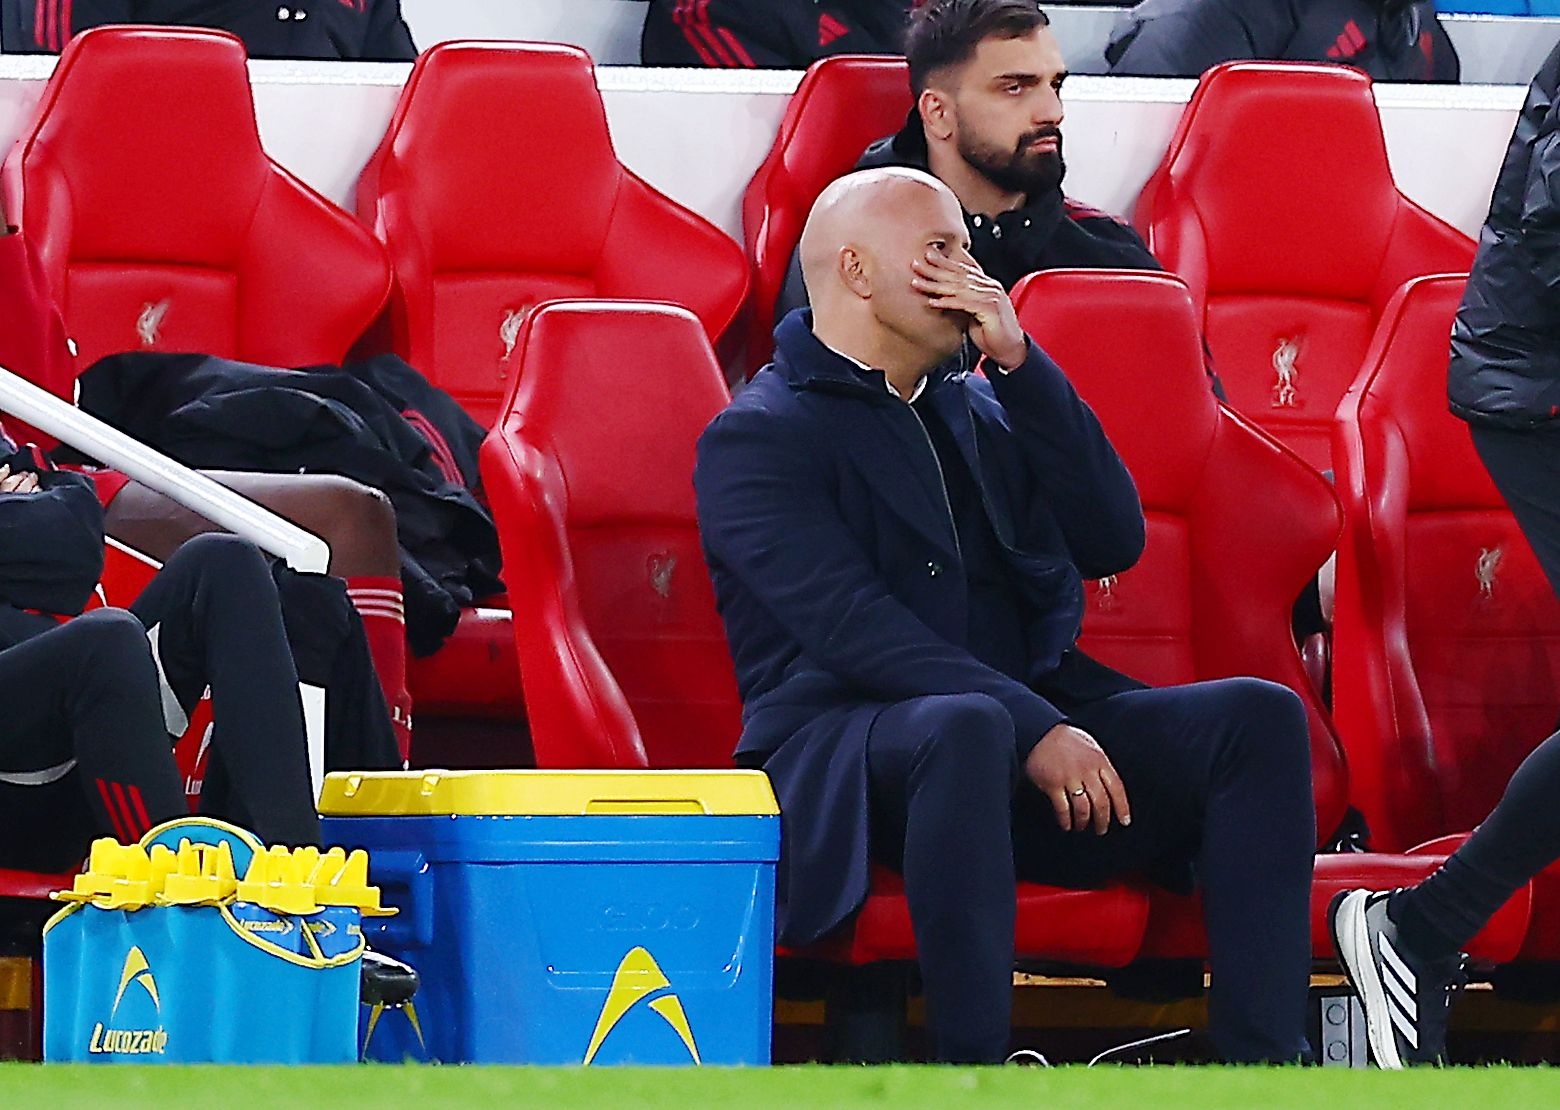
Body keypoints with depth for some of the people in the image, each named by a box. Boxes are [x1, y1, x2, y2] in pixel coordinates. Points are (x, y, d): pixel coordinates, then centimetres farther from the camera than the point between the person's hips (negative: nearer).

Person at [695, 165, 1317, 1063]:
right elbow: (855, 627, -14)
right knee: (968, 725, -40)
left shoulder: (981, 407, 24)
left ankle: (1262, 1062, -26)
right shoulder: (758, 439, 0)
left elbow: (1114, 543, 10)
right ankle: (975, 1072, -39)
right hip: (847, 753, -7)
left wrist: (1021, 364, 2)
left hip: (1038, 723, 7)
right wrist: (1033, 729, -24)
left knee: (1258, 714, -15)